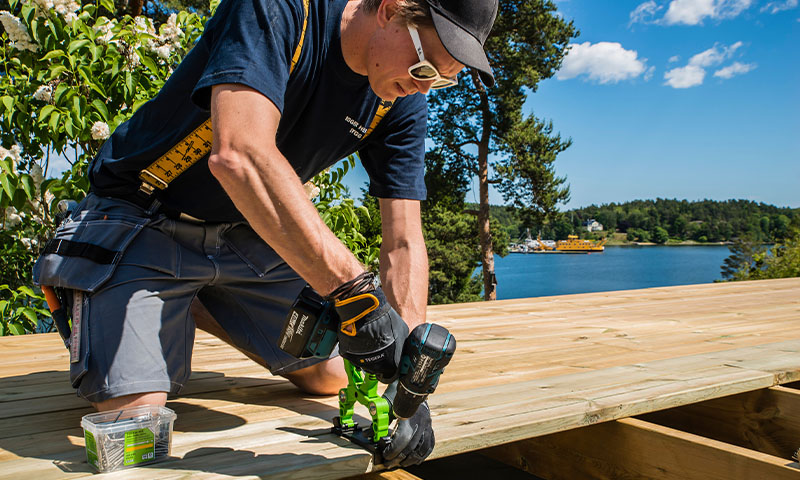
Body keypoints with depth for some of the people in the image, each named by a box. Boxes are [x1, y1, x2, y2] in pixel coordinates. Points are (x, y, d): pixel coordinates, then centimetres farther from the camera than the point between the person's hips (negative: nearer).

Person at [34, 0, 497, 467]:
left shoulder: (403, 102, -8)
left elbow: (404, 243, -11)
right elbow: (239, 155, -44)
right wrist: (355, 290, -48)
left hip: (248, 234, 6)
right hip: (144, 223, -5)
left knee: (330, 379, 6)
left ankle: (194, 308, 23)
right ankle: (87, 308, 15)